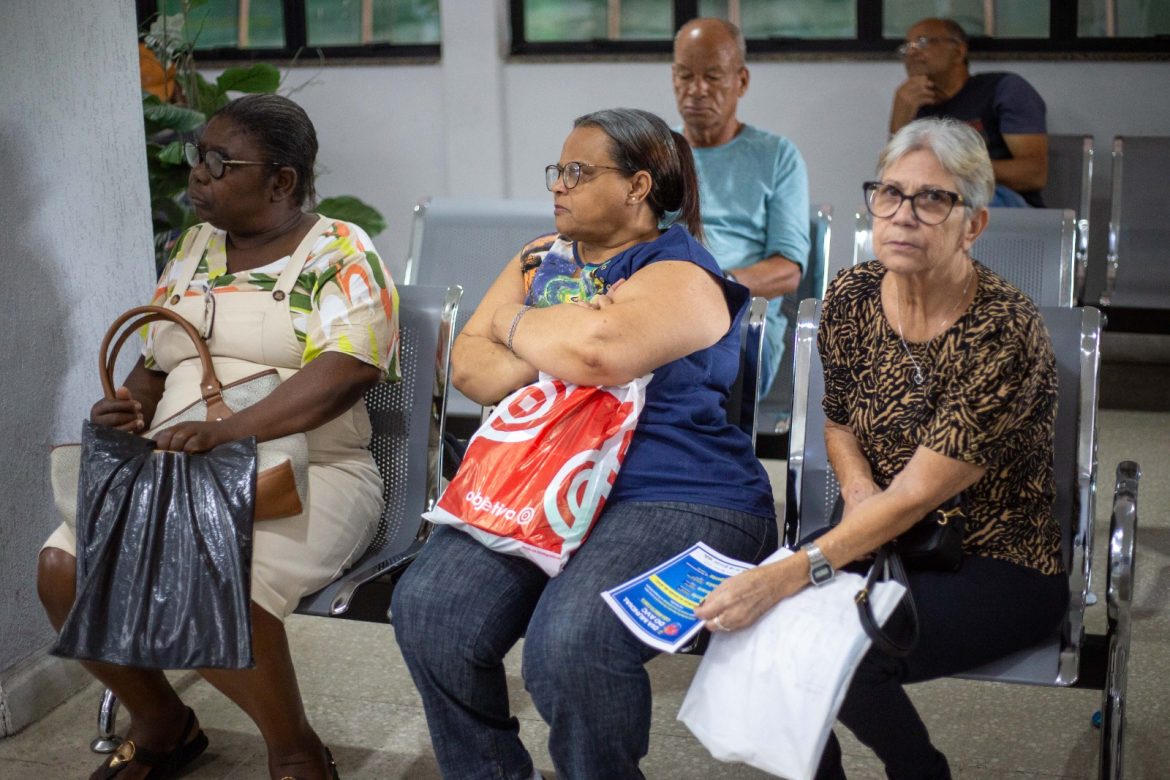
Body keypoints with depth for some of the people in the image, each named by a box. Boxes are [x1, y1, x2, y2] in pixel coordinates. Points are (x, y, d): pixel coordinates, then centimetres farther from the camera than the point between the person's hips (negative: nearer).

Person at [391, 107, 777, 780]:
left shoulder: (680, 276, -5)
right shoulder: (541, 260, 19)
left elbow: (596, 351, -24)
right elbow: (467, 367, 12)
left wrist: (514, 326, -3)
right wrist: (547, 350, -9)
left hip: (671, 499, -6)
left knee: (569, 640, -31)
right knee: (428, 611, -18)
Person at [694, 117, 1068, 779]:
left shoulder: (1006, 333, -20)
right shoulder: (854, 296, -2)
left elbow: (917, 495, -24)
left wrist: (787, 575, -32)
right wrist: (858, 486, -7)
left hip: (998, 569, -5)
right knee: (754, 617, -20)